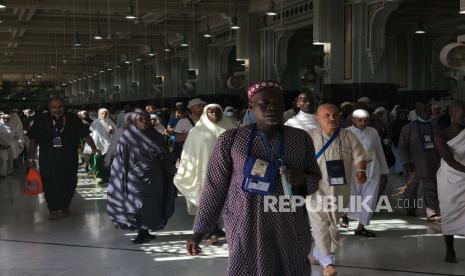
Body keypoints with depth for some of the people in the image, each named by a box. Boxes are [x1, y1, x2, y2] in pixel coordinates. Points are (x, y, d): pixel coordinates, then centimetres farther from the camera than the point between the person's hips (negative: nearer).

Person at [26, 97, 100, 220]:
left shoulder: (73, 119, -1)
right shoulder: (41, 120, -1)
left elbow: (85, 135, -4)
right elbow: (34, 140, 3)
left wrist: (94, 148, -17)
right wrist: (31, 158, 0)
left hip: (69, 159, 1)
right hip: (48, 160, -1)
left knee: (69, 183, 8)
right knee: (50, 184, -1)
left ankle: (65, 205, 31)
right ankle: (54, 209, 12)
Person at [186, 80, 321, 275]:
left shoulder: (301, 138, 3)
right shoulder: (231, 139, -4)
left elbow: (315, 178, 13)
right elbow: (214, 187, 0)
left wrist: (302, 179, -10)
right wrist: (199, 230, 1)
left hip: (290, 229, 3)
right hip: (246, 227, -2)